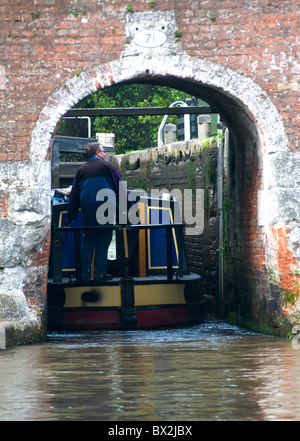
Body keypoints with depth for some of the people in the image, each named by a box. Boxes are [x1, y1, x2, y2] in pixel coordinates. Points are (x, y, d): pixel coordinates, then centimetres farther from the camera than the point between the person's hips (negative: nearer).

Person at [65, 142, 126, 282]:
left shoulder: (81, 170, 13)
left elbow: (74, 196, 14)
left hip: (87, 210, 3)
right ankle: (100, 272, 2)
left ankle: (84, 273, 4)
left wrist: (70, 218, 17)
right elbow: (120, 189, 0)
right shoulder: (107, 166, 2)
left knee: (88, 240, 9)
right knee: (103, 240, 3)